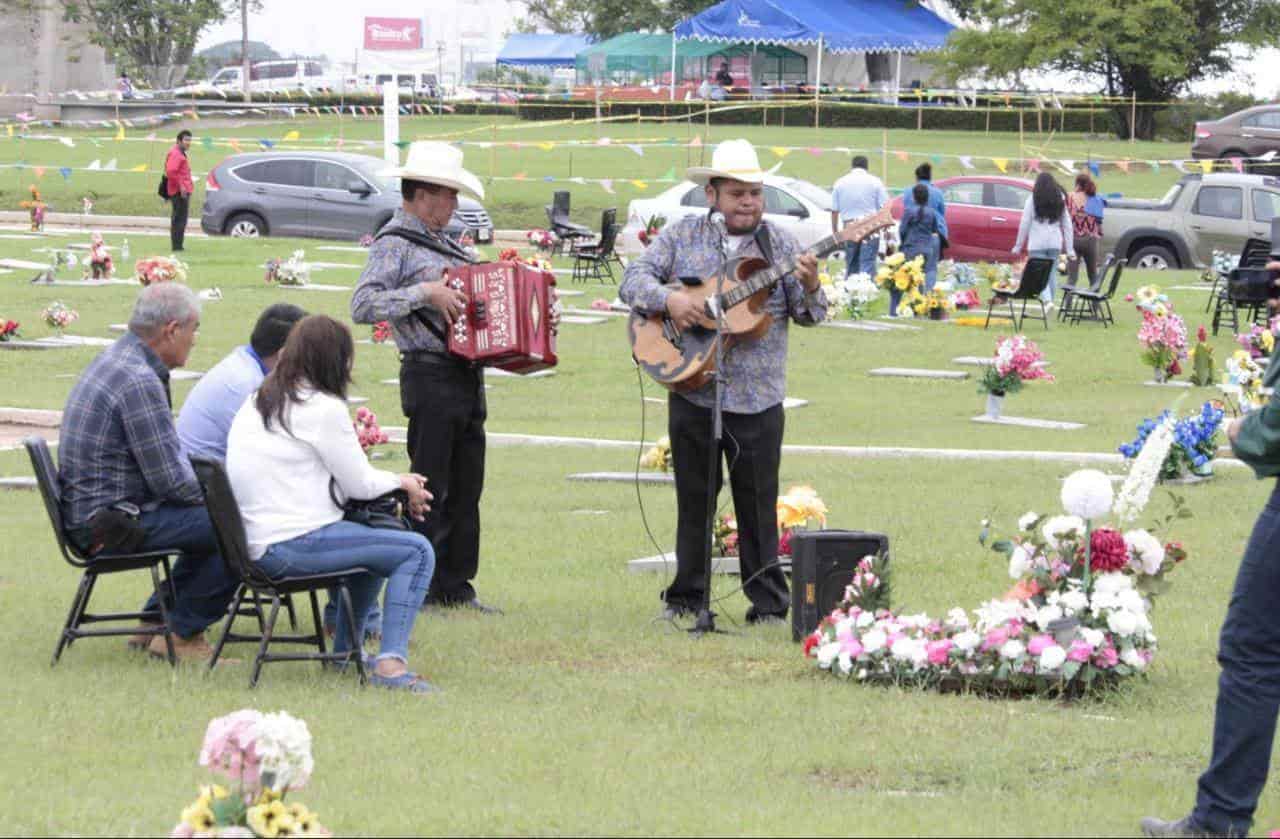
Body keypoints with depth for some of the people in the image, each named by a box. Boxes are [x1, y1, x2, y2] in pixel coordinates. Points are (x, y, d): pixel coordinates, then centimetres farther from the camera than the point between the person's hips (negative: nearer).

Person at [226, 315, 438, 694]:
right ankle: (390, 662, -21)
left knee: (377, 535, 30)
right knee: (417, 551, -9)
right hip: (292, 545, -10)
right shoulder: (322, 408, -12)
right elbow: (359, 485, -6)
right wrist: (401, 482, 14)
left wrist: (397, 482, 21)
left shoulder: (258, 402, 17)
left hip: (256, 544, 10)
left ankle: (346, 647, 33)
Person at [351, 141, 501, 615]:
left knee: (465, 488, 10)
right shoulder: (394, 244, -8)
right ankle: (423, 589, -1)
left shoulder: (442, 243, 18)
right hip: (429, 376, -9)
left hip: (466, 376, 9)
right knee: (430, 488, -5)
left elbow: (473, 291, 30)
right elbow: (363, 306, -20)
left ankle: (457, 588, 15)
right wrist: (426, 293, -24)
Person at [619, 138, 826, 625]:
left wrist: (810, 287, -19)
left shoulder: (779, 244, 5)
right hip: (692, 392, 1)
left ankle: (768, 603, 9)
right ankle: (686, 597, 19)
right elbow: (633, 279, 1)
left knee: (758, 503, 2)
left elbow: (809, 313, 3)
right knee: (693, 498, 9)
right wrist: (668, 298, -18)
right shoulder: (681, 237, 6)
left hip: (758, 399, -1)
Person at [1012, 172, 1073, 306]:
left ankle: (1047, 300, -24)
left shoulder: (1032, 199, -2)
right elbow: (1067, 225, 9)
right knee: (1052, 273, 12)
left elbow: (1024, 224, -3)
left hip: (1037, 243, -4)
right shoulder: (1060, 200, 9)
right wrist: (1070, 248, 12)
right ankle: (1050, 299, 16)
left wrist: (1018, 246, 4)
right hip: (1055, 243, 4)